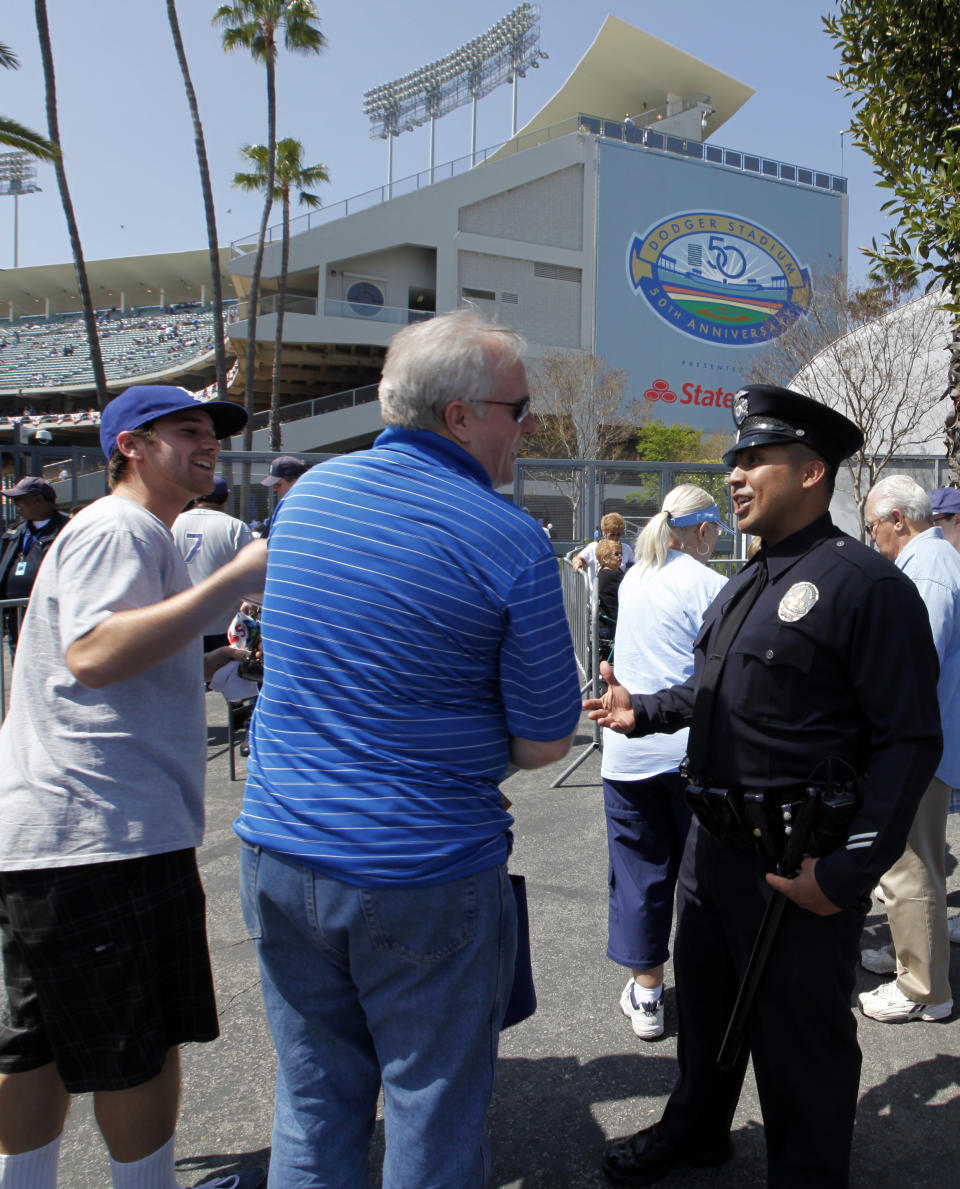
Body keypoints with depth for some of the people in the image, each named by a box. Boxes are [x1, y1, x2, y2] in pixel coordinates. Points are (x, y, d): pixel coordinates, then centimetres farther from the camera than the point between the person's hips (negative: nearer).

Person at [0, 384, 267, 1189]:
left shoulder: (139, 537, 23)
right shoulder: (119, 529, -11)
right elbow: (94, 654, -27)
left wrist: (232, 655, 14)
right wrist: (235, 580, -27)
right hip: (103, 831, -11)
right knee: (140, 1046, 5)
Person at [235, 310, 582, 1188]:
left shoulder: (308, 494, 3)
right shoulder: (510, 541, -15)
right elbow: (545, 742, -9)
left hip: (281, 852, 5)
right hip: (424, 876, -5)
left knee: (314, 1106, 20)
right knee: (435, 1118, 15)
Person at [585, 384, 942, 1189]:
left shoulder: (867, 584, -17)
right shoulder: (745, 585, 11)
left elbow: (910, 742, -20)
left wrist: (850, 873, -22)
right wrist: (644, 712, 5)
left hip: (798, 868, -9)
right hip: (713, 843, 9)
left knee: (799, 1044, 11)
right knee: (704, 1000, 26)